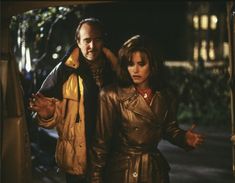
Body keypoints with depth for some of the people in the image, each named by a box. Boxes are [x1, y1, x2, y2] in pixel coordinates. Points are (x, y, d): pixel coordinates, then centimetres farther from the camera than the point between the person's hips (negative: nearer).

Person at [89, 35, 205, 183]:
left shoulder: (166, 96, -1)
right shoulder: (111, 96, -13)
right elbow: (101, 141, -11)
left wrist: (184, 137, -8)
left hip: (155, 170, 4)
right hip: (122, 171, -4)